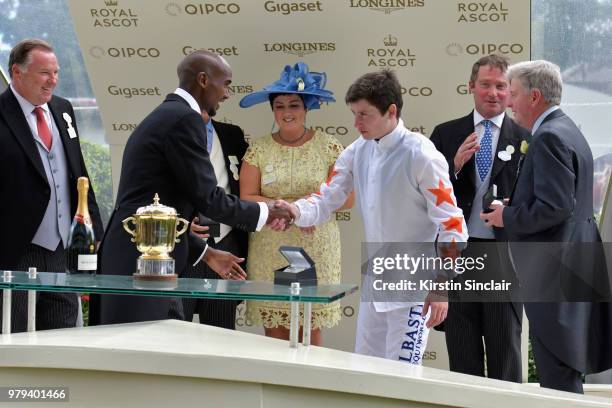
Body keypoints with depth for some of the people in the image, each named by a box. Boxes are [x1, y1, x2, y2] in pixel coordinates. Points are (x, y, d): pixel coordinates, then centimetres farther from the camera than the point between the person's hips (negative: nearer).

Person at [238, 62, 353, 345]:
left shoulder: (328, 146, 4)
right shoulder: (258, 149, 5)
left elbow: (347, 199, 3)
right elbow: (246, 199, -3)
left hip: (316, 252, -1)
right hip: (269, 254, 1)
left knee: (311, 332, 2)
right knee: (274, 333, 2)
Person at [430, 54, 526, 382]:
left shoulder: (524, 140, 3)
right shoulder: (446, 134, 8)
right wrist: (455, 166, -13)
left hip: (504, 256, -1)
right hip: (457, 255, 2)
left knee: (505, 352, 5)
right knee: (462, 354, 8)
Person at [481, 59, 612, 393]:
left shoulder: (549, 138, -16)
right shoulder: (567, 131, 16)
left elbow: (555, 207, -25)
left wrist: (507, 217, -11)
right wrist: (513, 210, 11)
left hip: (555, 274, -11)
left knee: (558, 379, -7)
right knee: (565, 375, 16)